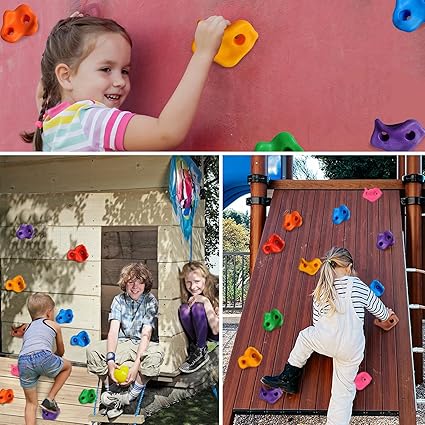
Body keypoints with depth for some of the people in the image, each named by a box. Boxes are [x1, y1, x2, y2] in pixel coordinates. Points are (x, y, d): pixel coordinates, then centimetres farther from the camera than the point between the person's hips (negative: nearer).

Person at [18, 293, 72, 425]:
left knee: (31, 403, 20)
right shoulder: (54, 325, 26)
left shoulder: (27, 328, 35)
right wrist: (55, 355, 61)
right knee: (67, 366, 29)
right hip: (43, 356, -4)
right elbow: (61, 351, 37)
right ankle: (49, 399, 21)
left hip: (23, 361, 4)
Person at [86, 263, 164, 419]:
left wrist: (136, 364, -33)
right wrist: (110, 360, -32)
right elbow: (113, 330, -15)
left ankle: (130, 396, -20)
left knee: (156, 354, -37)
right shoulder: (119, 300, -3)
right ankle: (111, 393, -14)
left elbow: (146, 334, -20)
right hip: (122, 343, 3)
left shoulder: (150, 301, -11)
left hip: (143, 345, -3)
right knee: (92, 351, -22)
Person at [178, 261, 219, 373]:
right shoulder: (188, 297, -9)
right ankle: (195, 347, -12)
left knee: (197, 307, -29)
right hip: (200, 332, 4)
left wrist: (206, 301, -34)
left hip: (217, 335, -4)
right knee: (184, 309, -24)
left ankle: (201, 352, -19)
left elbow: (216, 330, -27)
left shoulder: (215, 292, -23)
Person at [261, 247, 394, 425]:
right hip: (352, 350, 0)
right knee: (344, 391, 13)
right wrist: (386, 314, 40)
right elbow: (379, 309, 17)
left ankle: (289, 378, 32)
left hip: (326, 341, 0)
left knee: (305, 336, 30)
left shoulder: (320, 292, 9)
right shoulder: (358, 285, 5)